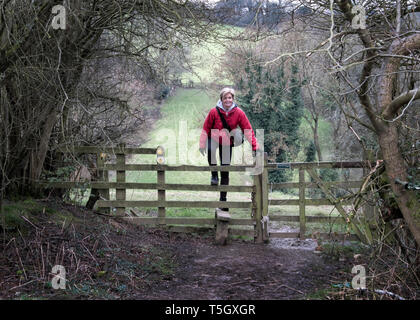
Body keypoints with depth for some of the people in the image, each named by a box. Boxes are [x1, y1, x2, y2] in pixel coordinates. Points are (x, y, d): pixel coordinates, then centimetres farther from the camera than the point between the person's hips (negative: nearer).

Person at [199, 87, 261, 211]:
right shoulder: (214, 112, -14)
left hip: (227, 143, 2)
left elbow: (248, 130, -10)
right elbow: (205, 129, -7)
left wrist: (255, 146, -17)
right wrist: (202, 145, -13)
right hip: (213, 139, -2)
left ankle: (223, 198, 13)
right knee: (210, 150, -39)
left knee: (225, 171, 3)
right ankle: (214, 175, -19)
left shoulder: (238, 113, -11)